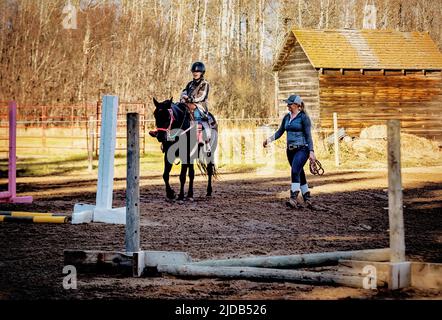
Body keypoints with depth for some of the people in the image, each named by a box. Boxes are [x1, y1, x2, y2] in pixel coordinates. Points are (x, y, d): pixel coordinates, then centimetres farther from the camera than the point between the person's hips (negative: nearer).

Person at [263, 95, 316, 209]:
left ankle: (294, 199, -29)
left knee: (295, 171, -22)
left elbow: (308, 135, -11)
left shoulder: (304, 117, -9)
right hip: (290, 150, 8)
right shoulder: (287, 117, 12)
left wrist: (311, 152, -16)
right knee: (299, 174, 12)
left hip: (302, 149, -8)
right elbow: (280, 132, 13)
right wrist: (270, 139, -3)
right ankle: (307, 198, 22)